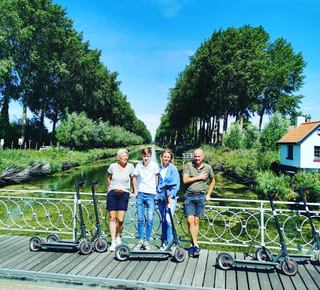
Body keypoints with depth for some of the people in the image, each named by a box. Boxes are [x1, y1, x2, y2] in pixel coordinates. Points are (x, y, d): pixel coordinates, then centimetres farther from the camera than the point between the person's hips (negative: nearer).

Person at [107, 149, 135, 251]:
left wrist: (132, 192, 9)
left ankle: (118, 237, 21)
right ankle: (113, 242, 8)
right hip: (112, 194, 1)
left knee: (120, 219, -6)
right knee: (112, 218, 0)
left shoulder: (130, 167, -2)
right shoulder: (113, 166, 1)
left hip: (124, 195, -1)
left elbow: (133, 179, 11)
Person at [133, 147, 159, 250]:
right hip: (140, 194, 2)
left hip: (151, 194, -2)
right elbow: (134, 178, 16)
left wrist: (158, 191, 1)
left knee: (150, 220, -4)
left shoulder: (154, 165, -2)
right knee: (140, 218, 5)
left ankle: (146, 241, 9)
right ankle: (140, 240, 17)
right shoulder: (139, 165, 4)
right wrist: (135, 191, 11)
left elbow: (157, 178, 5)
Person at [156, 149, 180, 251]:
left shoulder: (173, 168, 0)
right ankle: (164, 242, 19)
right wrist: (157, 193, 8)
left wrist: (170, 195, -13)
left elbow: (176, 184, -4)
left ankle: (169, 241, 0)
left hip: (171, 197, -4)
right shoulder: (158, 168, 11)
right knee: (163, 220, 8)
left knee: (168, 220, -13)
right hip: (160, 197, 4)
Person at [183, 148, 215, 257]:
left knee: (196, 221, 3)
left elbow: (212, 181, 22)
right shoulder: (188, 165, 0)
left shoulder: (208, 167, 8)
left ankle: (191, 245, 13)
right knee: (190, 220, -10)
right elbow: (185, 180, -10)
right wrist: (199, 177, -8)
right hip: (189, 196, -1)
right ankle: (196, 244, -6)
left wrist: (208, 194, 15)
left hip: (201, 197, 2)